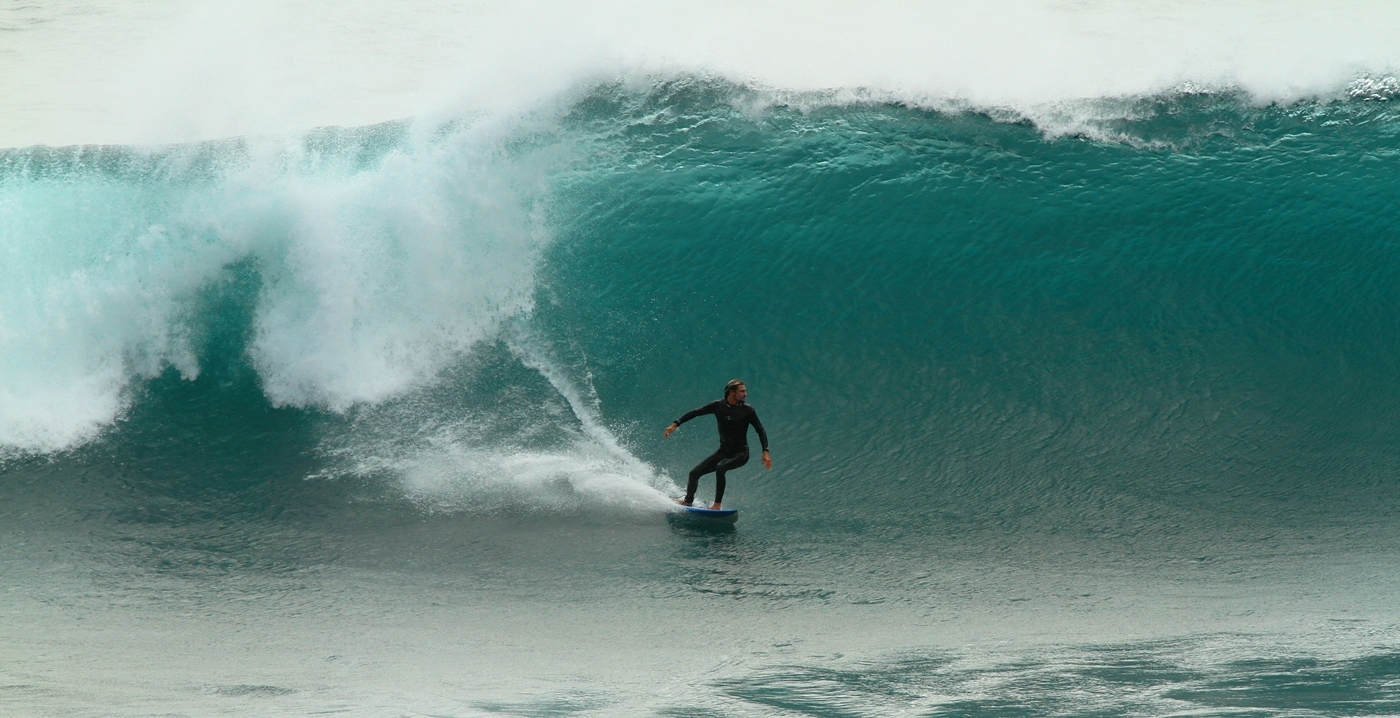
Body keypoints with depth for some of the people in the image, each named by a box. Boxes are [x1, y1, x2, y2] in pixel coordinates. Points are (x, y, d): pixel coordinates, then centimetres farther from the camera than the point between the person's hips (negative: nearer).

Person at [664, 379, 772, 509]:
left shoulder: (747, 410, -10)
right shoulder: (718, 406, -2)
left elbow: (760, 431, -6)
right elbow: (695, 413, 7)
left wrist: (765, 452, -17)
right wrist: (676, 424, 4)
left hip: (740, 454, -5)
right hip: (724, 451, 5)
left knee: (720, 467, -34)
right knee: (694, 473, 2)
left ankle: (717, 505, -30)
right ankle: (688, 502, 23)